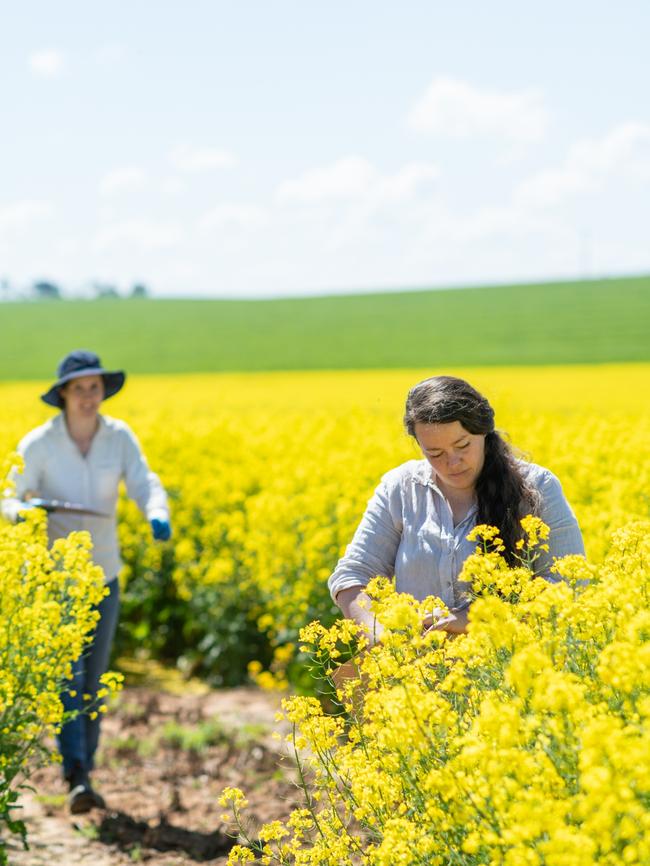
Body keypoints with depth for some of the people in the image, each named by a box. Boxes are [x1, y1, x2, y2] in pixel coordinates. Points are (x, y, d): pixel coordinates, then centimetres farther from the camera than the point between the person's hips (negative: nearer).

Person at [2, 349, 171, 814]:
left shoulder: (120, 437, -4)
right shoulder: (38, 444, -12)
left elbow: (145, 485, -13)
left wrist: (158, 515, -35)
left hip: (103, 574, 4)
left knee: (93, 680, 11)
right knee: (67, 675, -16)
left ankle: (84, 768, 23)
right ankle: (77, 780, -20)